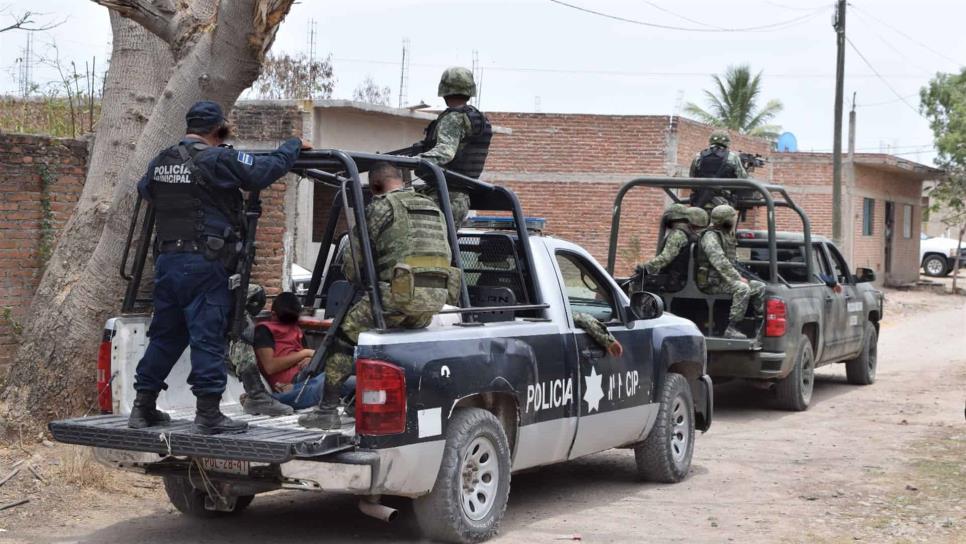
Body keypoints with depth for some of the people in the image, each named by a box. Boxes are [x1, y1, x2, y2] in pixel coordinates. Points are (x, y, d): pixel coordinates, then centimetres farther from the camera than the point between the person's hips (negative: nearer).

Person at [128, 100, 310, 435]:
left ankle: (143, 408, 20)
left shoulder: (160, 161, 12)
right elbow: (266, 169, -10)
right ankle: (208, 413, -4)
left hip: (167, 259, 7)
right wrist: (294, 145, 6)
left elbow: (144, 189, 32)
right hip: (204, 263, -7)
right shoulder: (216, 159, -11)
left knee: (165, 335, 15)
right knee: (208, 337, -4)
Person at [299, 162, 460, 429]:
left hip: (400, 294, -7)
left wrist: (354, 277, 23)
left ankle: (328, 410, 4)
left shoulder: (380, 207, 3)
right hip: (437, 297, 7)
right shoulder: (433, 208, 23)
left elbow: (354, 260, 2)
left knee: (345, 333, 7)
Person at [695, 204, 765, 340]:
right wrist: (737, 278, -22)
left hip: (725, 279, 10)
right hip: (712, 282, -10)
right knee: (742, 288, -33)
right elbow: (720, 262, -24)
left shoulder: (728, 237, 19)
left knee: (760, 287, 2)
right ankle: (731, 329, -33)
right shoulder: (710, 236, -13)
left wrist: (739, 277, 8)